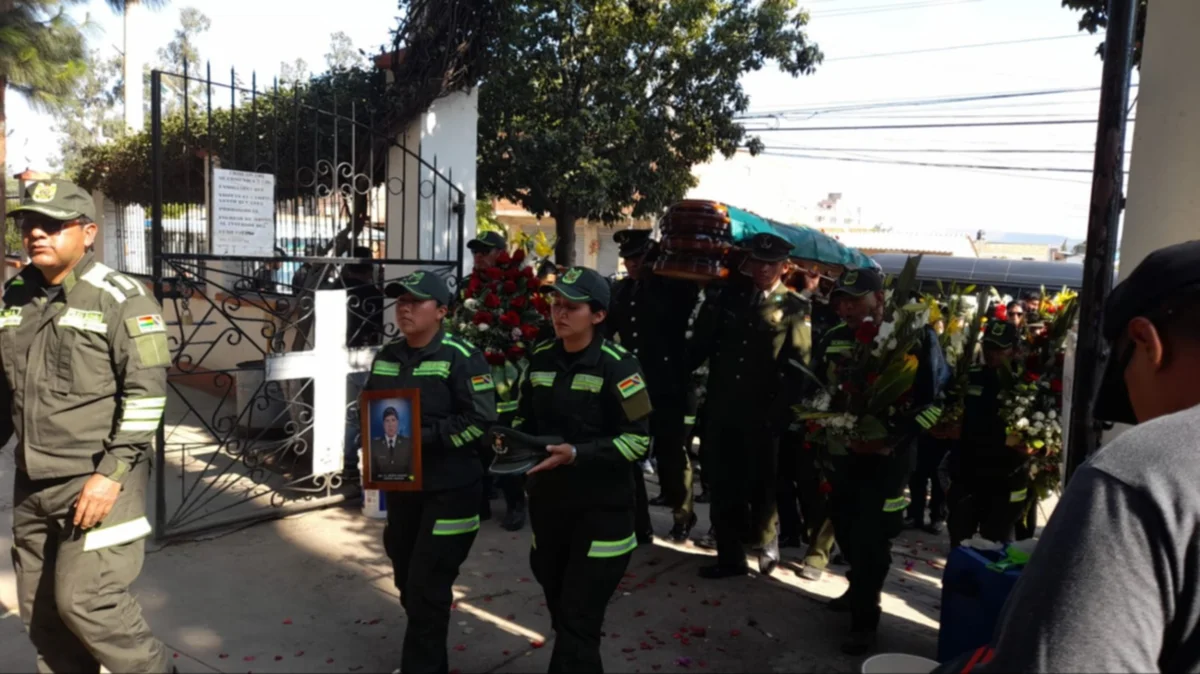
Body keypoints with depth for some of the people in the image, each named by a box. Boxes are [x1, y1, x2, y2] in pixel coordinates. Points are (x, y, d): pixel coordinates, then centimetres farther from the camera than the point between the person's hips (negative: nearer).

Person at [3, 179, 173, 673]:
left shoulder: (121, 300, -11)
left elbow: (146, 394, -16)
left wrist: (112, 473, -20)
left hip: (98, 480, -7)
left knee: (84, 599, -6)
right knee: (40, 611, 14)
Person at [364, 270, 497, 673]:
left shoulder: (462, 357, -13)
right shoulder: (387, 356, 8)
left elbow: (480, 421, -18)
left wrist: (424, 436, -23)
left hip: (449, 490, -7)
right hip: (399, 485, 7)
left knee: (428, 586, -2)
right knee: (407, 579, 18)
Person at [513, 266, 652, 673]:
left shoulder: (617, 365, -14)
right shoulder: (541, 359, 4)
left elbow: (639, 440, -17)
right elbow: (526, 418, 16)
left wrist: (578, 454, -26)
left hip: (601, 507, -6)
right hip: (547, 500, 6)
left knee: (579, 620, -2)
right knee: (560, 610, 21)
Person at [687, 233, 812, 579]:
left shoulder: (795, 308, -1)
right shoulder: (727, 296, 6)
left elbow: (797, 366, -5)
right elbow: (701, 344, 7)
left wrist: (781, 412, -12)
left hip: (762, 414, -3)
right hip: (722, 407, 3)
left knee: (762, 484, 11)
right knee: (723, 486, 9)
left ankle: (767, 543, 37)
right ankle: (729, 556, 22)